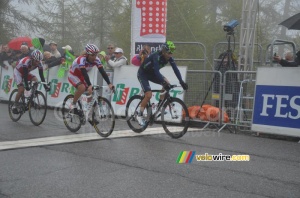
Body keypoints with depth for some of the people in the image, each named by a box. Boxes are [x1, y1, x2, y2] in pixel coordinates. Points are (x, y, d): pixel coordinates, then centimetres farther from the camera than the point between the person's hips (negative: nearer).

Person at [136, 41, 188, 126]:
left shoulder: (169, 58, -13)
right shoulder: (156, 56, -33)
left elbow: (175, 69, -16)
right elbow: (157, 72, -42)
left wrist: (182, 82, -27)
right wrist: (164, 82, -53)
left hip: (152, 73, 7)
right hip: (142, 74, -7)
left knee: (166, 83, -15)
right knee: (149, 95, -21)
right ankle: (139, 115, -7)